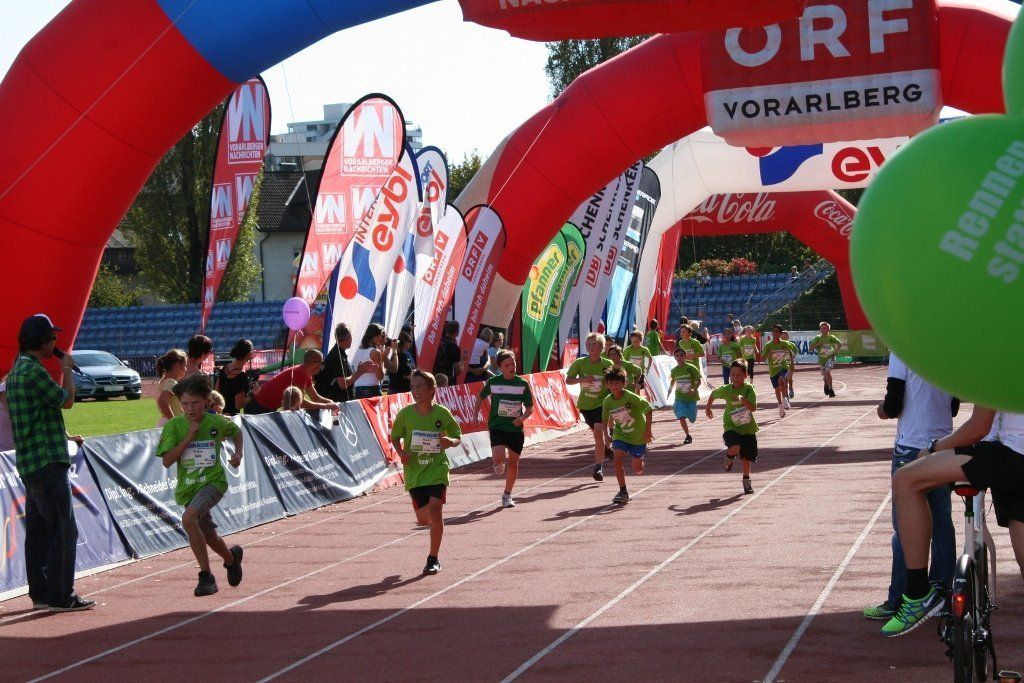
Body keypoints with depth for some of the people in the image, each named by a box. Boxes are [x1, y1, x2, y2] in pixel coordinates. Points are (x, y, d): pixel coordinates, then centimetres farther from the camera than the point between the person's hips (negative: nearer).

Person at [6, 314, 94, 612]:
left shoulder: (16, 370, 16)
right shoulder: (34, 371, -17)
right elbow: (66, 400, -10)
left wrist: (62, 436, 25)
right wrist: (67, 369, 4)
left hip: (29, 463, 10)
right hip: (48, 462, -10)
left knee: (38, 530, 13)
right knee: (63, 530, -7)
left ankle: (40, 593, 17)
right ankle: (60, 596, -6)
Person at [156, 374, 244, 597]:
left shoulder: (217, 423, -5)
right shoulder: (173, 426, -6)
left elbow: (236, 432, 18)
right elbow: (167, 461, -13)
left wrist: (238, 453, 1)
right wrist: (188, 438, -19)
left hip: (213, 481, -4)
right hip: (188, 488, 4)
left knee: (188, 519, -30)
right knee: (209, 537, 15)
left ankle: (206, 576, -23)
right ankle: (232, 557, 51)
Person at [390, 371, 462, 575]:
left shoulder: (442, 413, -6)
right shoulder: (405, 414, -4)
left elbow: (457, 437, 6)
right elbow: (395, 437, 9)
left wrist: (451, 441, -16)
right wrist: (401, 453, -10)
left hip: (437, 468, -2)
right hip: (414, 471, 2)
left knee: (435, 512, -18)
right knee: (423, 519, 7)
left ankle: (433, 558, -3)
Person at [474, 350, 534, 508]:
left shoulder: (522, 384, -1)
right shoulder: (493, 382, -1)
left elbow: (529, 407, 3)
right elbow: (480, 396, 16)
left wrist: (523, 417, -16)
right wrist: (476, 414, 8)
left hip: (516, 428, 2)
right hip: (497, 427, -2)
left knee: (513, 462, 7)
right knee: (499, 457, -23)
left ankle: (507, 495, 25)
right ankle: (498, 465, 17)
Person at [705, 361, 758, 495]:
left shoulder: (748, 389, -14)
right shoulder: (726, 390, -11)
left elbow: (753, 408, -24)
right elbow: (713, 394, 11)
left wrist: (743, 400, -40)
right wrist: (708, 408, 22)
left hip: (748, 427, 1)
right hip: (731, 426, -1)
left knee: (747, 456, 10)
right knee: (735, 448, -27)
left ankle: (746, 480, 33)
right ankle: (729, 457, 11)